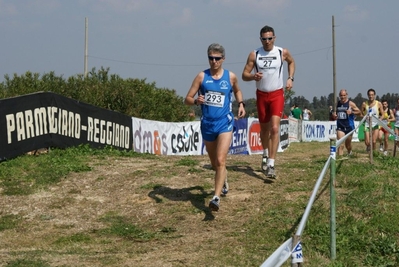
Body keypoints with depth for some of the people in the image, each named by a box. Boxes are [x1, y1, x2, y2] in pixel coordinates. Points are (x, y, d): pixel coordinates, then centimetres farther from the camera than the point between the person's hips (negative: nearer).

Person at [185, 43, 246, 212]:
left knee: (220, 161, -17)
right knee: (214, 163, 16)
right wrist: (196, 101, -23)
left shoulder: (231, 77, 1)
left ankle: (216, 197, -23)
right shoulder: (202, 76, -1)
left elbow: (237, 91, 24)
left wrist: (241, 104, 6)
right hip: (207, 124, 2)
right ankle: (223, 182, 48)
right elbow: (187, 99, -1)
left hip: (225, 123, -2)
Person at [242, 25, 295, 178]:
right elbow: (244, 75, -3)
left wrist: (290, 78, 5)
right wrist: (253, 76, -25)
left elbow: (291, 62, 19)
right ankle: (266, 154, 43)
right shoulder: (254, 54, -3)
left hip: (277, 95, -2)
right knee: (264, 128, 15)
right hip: (261, 95, 2)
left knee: (275, 128, -16)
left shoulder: (283, 52, -3)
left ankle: (271, 165, -19)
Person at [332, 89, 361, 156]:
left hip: (349, 127, -2)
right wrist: (334, 116, -3)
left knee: (348, 143, 12)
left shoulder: (350, 104, -4)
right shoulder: (337, 104, 7)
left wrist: (351, 112, -20)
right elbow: (334, 113, 21)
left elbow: (359, 112, -3)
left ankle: (349, 153, 41)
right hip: (340, 127, 2)